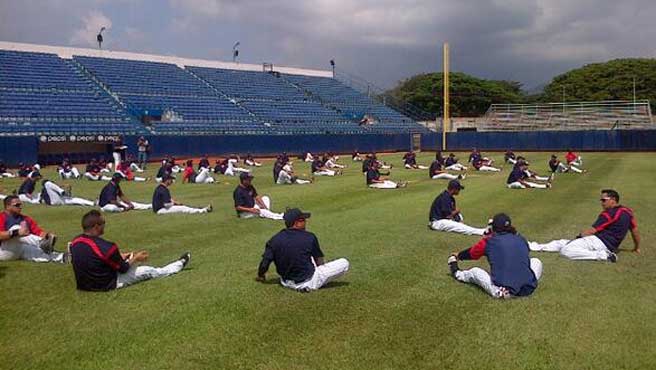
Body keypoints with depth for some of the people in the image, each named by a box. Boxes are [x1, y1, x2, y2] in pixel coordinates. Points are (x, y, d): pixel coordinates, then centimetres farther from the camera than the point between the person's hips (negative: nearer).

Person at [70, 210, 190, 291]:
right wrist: (136, 258, 5)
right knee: (148, 271, 10)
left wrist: (119, 256, 18)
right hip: (106, 285, -7)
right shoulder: (106, 247, -30)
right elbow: (123, 269, -14)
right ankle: (180, 264, 29)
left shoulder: (75, 242, -7)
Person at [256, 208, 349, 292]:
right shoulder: (309, 237, -13)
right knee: (345, 263, 0)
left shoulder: (274, 240, -6)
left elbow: (264, 265, -8)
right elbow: (319, 261, -1)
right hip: (308, 284, -5)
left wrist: (260, 277, 12)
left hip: (286, 283, 5)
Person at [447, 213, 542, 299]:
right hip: (528, 289, 3)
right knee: (536, 261, 30)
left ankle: (457, 274, 51)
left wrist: (458, 256, 41)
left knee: (475, 271, 24)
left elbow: (470, 253, 19)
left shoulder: (489, 241, 1)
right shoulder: (521, 239, 10)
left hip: (502, 292, -3)